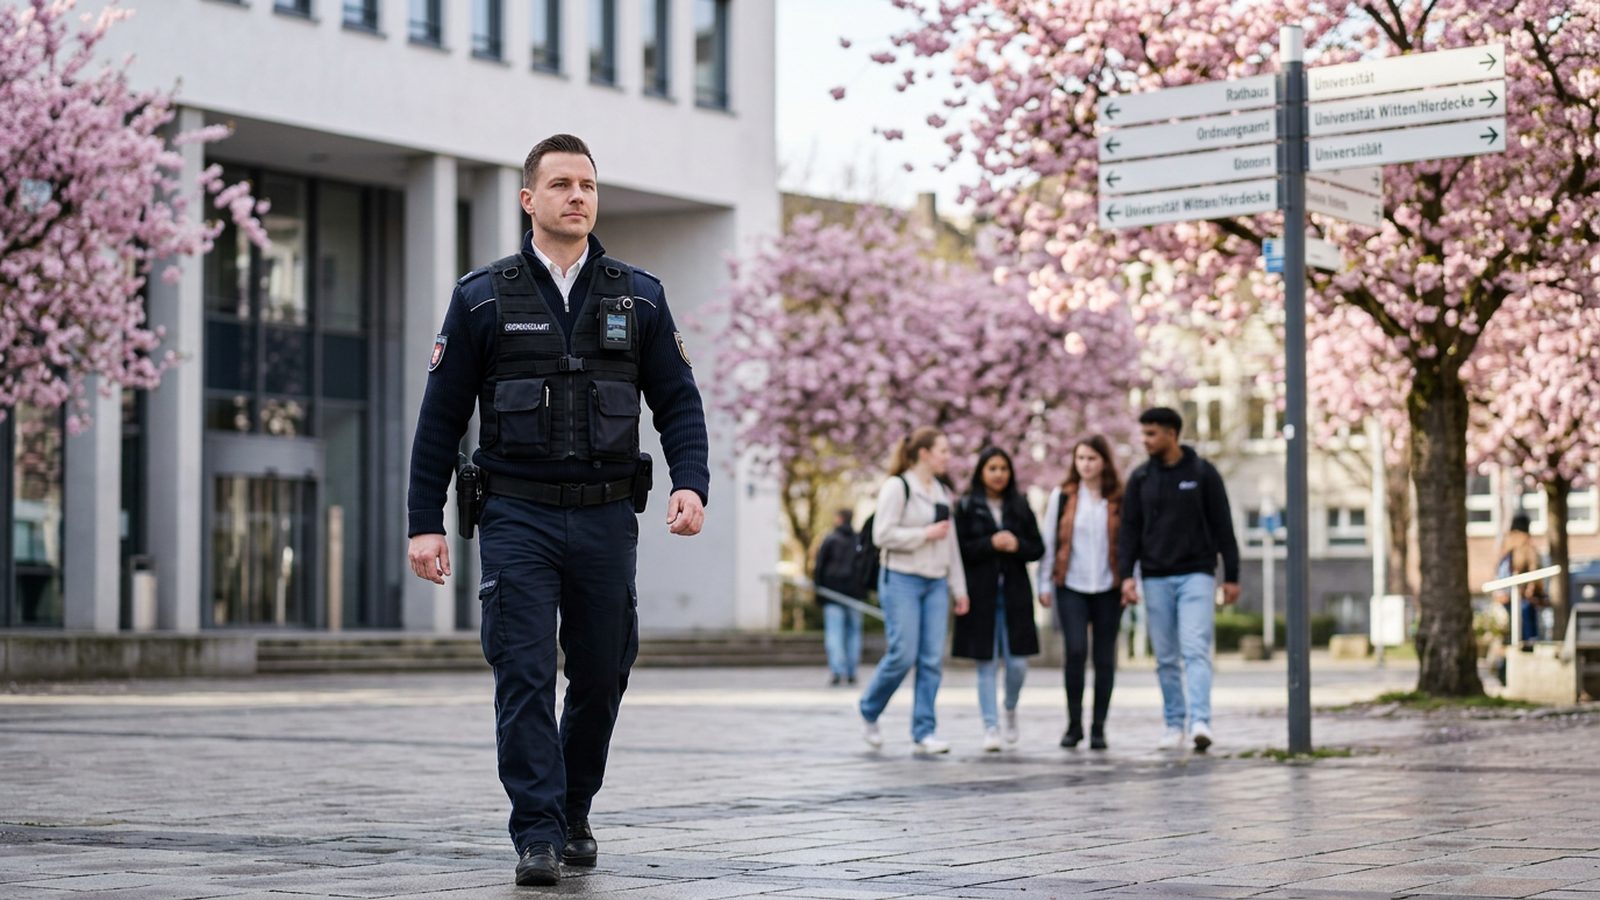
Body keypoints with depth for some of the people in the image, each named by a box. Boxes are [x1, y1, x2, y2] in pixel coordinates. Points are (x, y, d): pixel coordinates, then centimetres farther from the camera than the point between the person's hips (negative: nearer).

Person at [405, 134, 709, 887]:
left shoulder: (638, 297, 7)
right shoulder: (483, 298, 2)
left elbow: (678, 402, 7)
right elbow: (441, 416, 3)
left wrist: (691, 484, -11)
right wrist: (425, 523, -2)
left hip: (607, 519, 2)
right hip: (517, 517, -2)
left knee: (601, 677, 9)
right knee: (525, 677, -7)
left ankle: (575, 813, 29)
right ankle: (537, 836, -3)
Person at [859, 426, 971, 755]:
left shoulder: (942, 493, 16)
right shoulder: (897, 487, -6)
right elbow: (883, 534, -14)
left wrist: (959, 588, 17)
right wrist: (926, 534, -12)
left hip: (935, 583, 6)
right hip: (902, 580, -6)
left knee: (933, 659, -2)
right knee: (903, 655, -10)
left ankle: (923, 734, 0)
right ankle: (869, 712, 14)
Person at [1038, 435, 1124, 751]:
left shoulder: (1120, 500, 3)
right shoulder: (1062, 496, 5)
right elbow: (1049, 542, 7)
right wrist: (1045, 584, 4)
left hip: (1108, 589, 1)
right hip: (1071, 588, -1)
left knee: (1104, 658, 5)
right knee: (1075, 651, -13)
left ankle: (1098, 727, 14)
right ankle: (1074, 723, 0)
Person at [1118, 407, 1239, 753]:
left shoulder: (1203, 473, 0)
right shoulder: (1140, 478, 7)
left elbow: (1222, 527, 1)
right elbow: (1129, 530, 5)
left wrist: (1231, 576, -1)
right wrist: (1126, 574, -7)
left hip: (1197, 575, -3)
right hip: (1156, 578, 3)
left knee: (1196, 650, -14)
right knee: (1166, 657, 6)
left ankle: (1200, 721, -23)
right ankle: (1174, 725, 13)